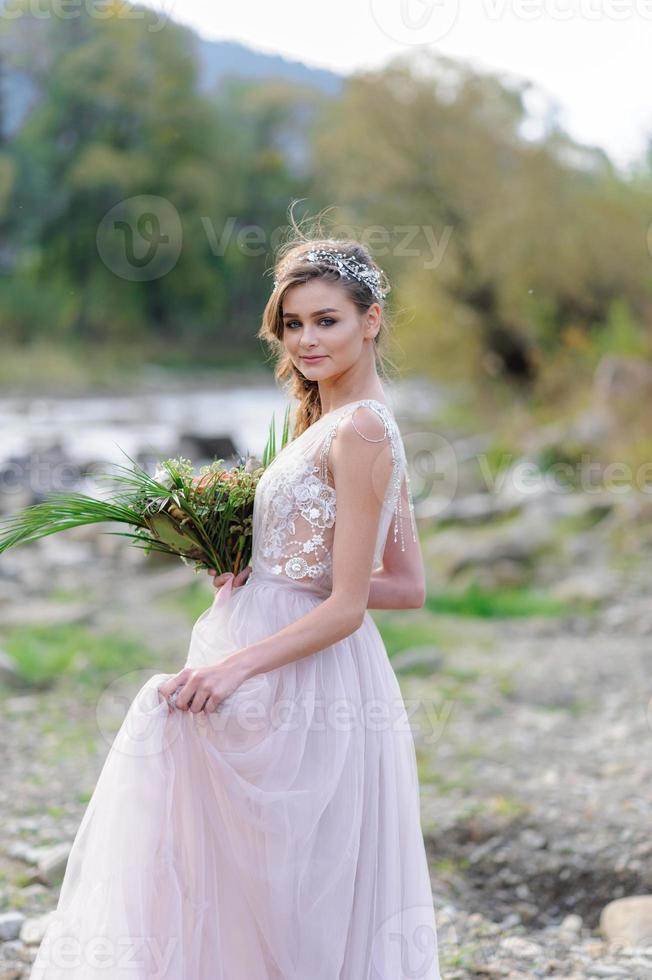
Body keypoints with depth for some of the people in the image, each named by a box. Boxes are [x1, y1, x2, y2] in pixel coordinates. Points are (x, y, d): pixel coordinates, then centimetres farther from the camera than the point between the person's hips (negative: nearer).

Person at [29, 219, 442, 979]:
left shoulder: (358, 431, -17)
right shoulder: (365, 424, 12)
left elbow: (346, 607, -19)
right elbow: (409, 587, 14)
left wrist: (236, 666, -20)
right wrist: (271, 573, 7)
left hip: (305, 685, -10)